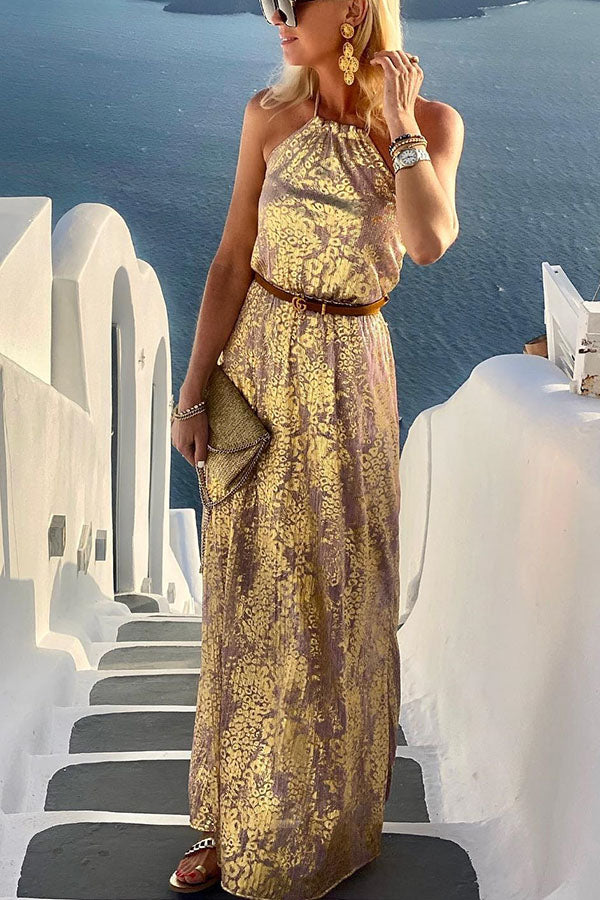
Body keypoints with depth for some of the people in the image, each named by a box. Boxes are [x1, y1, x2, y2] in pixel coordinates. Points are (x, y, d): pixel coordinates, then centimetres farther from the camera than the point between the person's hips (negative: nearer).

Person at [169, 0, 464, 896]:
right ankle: (243, 823, 23)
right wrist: (193, 393, -4)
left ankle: (326, 825, 28)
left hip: (350, 374, -1)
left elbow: (430, 240, -22)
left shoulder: (433, 122, -5)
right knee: (253, 596, 7)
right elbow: (232, 264, 0)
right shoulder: (270, 116, -1)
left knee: (339, 596, 7)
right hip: (260, 364, 2)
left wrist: (396, 117, -16)